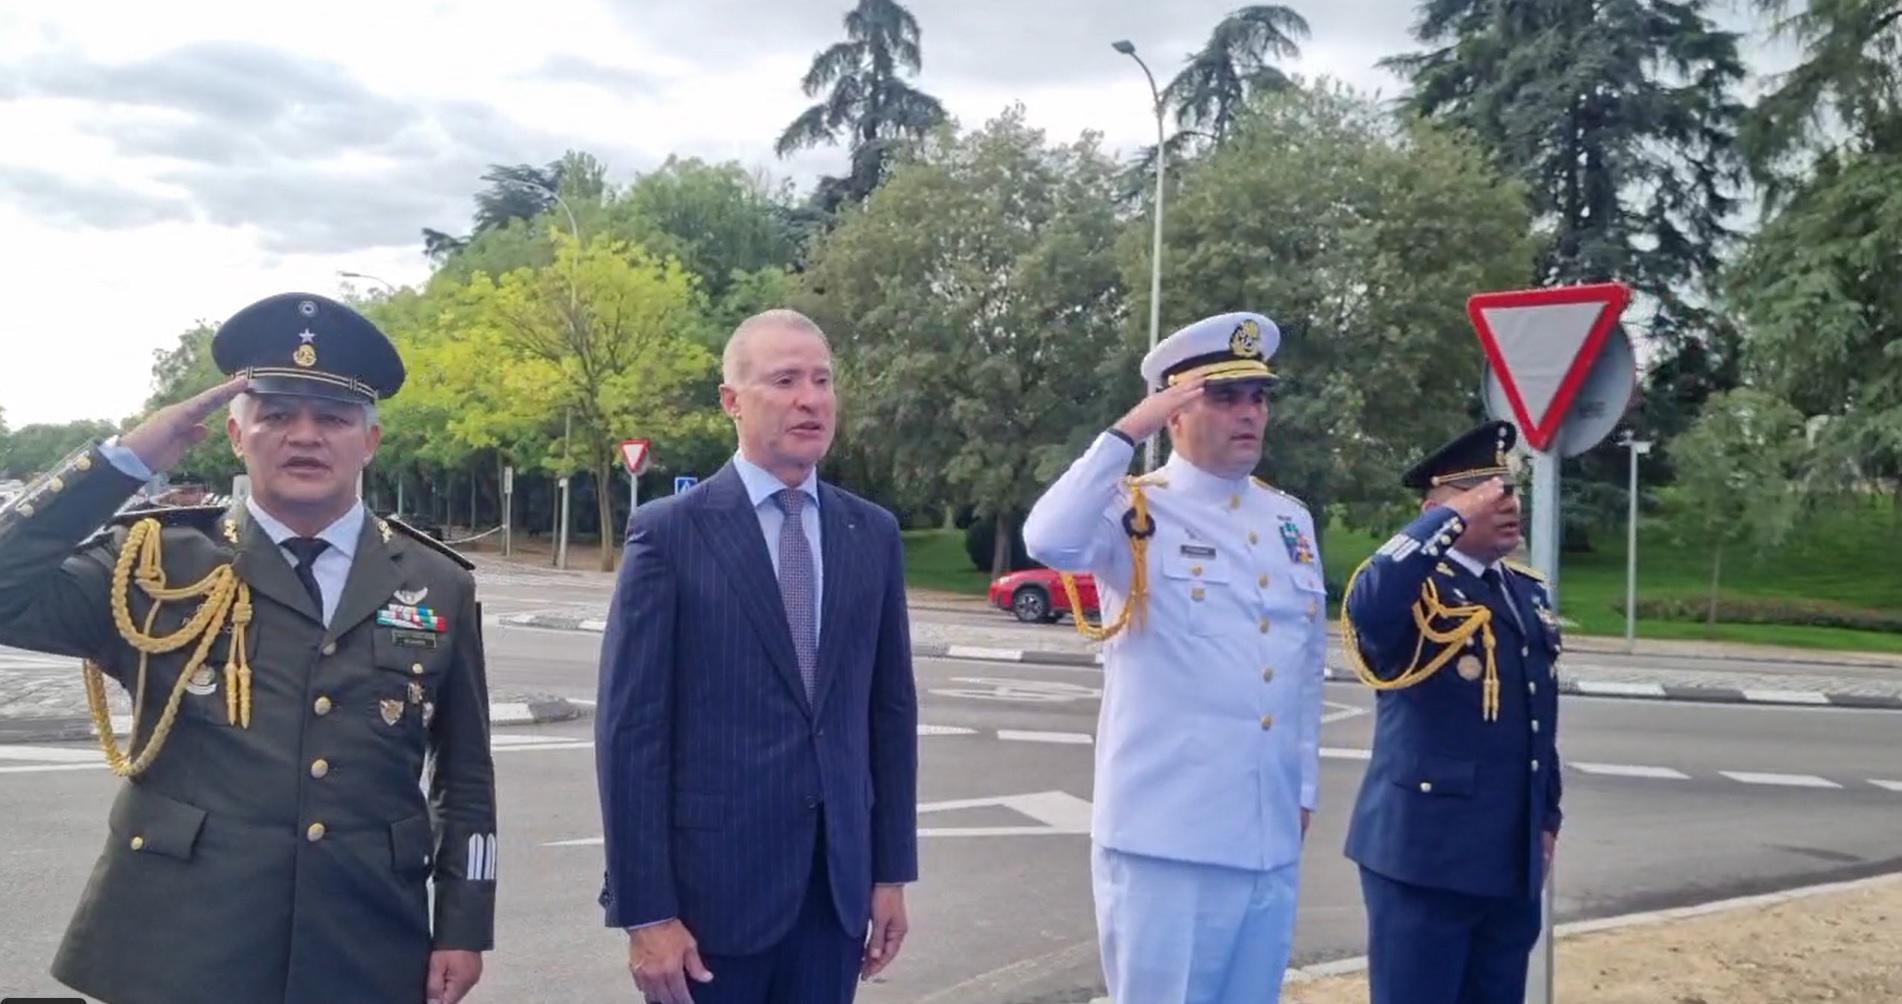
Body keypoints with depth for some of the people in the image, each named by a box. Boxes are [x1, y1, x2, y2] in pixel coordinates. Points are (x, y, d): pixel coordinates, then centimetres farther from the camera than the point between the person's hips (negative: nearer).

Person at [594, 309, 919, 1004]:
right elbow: (630, 728, -9)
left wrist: (892, 869, 8)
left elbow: (891, 708, 9)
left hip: (838, 882, 4)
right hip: (712, 880, -3)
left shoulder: (873, 534, 5)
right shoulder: (669, 532, -7)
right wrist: (646, 911, -11)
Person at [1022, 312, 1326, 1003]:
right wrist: (1128, 431, -23)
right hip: (1166, 835, -6)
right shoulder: (1135, 511, -7)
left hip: (1271, 839, 6)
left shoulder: (1293, 521, 11)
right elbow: (1049, 540, -29)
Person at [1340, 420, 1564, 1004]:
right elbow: (1366, 606, -36)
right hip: (1425, 855, -8)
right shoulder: (1416, 587, -11)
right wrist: (1454, 519, -26)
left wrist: (1547, 819, 19)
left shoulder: (1529, 592, 13)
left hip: (1513, 862, 8)